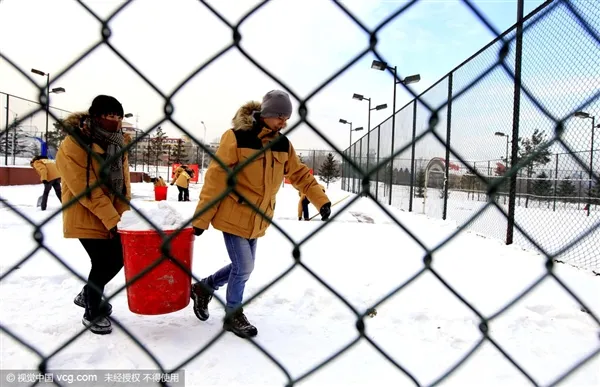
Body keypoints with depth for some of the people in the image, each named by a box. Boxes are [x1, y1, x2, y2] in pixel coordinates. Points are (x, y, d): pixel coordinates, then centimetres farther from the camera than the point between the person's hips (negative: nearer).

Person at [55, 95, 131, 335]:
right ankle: (92, 313, 20)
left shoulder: (117, 142, 6)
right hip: (86, 217, -7)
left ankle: (88, 295, 40)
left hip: (113, 218, 8)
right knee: (103, 262, -5)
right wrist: (111, 219, -23)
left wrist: (123, 213, -1)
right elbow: (86, 188, -22)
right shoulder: (74, 144, -17)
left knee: (118, 257, 12)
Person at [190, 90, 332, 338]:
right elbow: (216, 178, -16)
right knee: (244, 267, -3)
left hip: (258, 219, 7)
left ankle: (203, 288, 39)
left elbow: (300, 174, 12)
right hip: (234, 216, -6)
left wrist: (321, 200, 3)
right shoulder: (237, 137, -16)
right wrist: (201, 218, -15)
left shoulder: (283, 144, 3)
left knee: (243, 267, 14)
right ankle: (233, 315, 23)